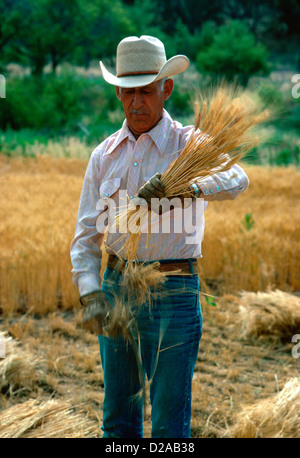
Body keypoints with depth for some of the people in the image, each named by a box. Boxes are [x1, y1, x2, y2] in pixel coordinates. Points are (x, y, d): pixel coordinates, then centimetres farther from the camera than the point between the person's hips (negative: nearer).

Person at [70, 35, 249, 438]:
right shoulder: (105, 155, 7)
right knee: (118, 418, 14)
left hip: (173, 294, -4)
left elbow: (235, 179, -28)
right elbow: (87, 234, 6)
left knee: (170, 423, 1)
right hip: (116, 288, 5)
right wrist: (90, 294, -10)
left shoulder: (191, 145, -6)